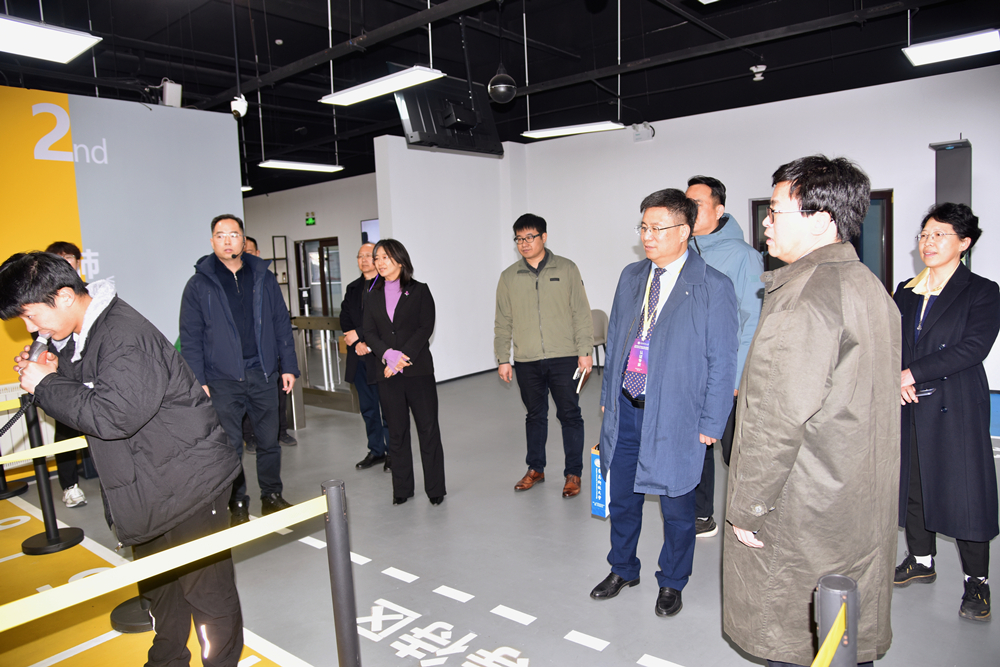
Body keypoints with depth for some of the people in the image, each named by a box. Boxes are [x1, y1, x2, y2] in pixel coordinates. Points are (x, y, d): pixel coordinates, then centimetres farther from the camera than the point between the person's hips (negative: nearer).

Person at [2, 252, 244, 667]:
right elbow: (87, 392, 20)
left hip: (188, 481, -10)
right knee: (157, 583, 25)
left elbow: (114, 415, -31)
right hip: (147, 485, 10)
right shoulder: (78, 335, 8)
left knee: (206, 586, 2)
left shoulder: (125, 337, -24)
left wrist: (46, 386, -18)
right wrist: (55, 372, 0)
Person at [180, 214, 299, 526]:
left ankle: (272, 496, 26)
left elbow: (282, 324, 9)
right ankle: (237, 505, 20)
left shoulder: (263, 278, 7)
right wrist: (197, 380, -6)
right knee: (230, 445, 4)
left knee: (269, 441, 10)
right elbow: (190, 338, 1)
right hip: (222, 379, -2)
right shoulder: (199, 284, 1)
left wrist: (288, 366, 4)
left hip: (262, 374, 2)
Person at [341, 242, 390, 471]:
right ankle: (376, 451, 26)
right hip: (359, 357, 7)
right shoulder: (352, 289, 16)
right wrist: (358, 343, -6)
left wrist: (360, 334, -14)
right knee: (368, 407, 14)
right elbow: (345, 319, 10)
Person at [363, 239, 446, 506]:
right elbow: (369, 333, 5)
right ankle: (402, 489, 20)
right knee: (396, 432, 8)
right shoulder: (373, 297, 12)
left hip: (418, 371, -3)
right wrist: (388, 354, -14)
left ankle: (435, 488, 12)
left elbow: (425, 329, -6)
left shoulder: (419, 291, 3)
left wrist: (403, 358, -15)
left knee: (428, 429, 1)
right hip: (387, 374, 3)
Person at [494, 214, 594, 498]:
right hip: (526, 361, 2)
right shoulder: (509, 277, 8)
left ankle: (573, 473, 15)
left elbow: (581, 313, 1)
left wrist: (585, 351, -5)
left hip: (564, 357, -2)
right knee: (535, 415, 14)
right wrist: (502, 359, 6)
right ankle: (535, 469, 28)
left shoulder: (566, 269, 2)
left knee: (570, 415, 2)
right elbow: (502, 322, 11)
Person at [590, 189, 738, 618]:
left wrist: (710, 424, -9)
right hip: (625, 409, 5)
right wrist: (608, 397, 13)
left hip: (675, 416, -5)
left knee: (676, 508, 13)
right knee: (622, 498, 19)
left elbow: (722, 363, -9)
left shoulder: (713, 288, -11)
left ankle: (672, 583, 36)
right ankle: (622, 570, 42)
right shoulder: (631, 276, 6)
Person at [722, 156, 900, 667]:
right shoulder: (870, 285, 10)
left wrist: (747, 506, -15)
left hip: (802, 511, -9)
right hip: (864, 509, 9)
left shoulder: (805, 294, -21)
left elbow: (779, 417, -25)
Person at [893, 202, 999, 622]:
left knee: (963, 489, -1)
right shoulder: (906, 292, 12)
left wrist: (912, 374, -17)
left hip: (956, 408, -5)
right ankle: (921, 561, 29)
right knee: (912, 482, 11)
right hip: (909, 407, 5)